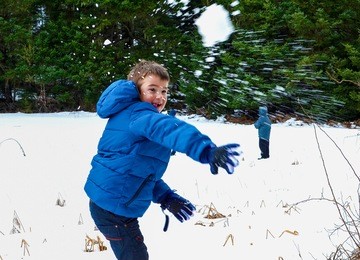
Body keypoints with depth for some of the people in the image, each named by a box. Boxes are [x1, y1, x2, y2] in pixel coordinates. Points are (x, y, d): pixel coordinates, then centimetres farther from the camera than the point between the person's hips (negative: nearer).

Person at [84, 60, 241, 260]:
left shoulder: (125, 114, 16)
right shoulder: (138, 114, -17)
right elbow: (166, 129, -41)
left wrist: (165, 197, 11)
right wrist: (206, 150, -57)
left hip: (105, 201, 11)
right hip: (115, 207, -11)